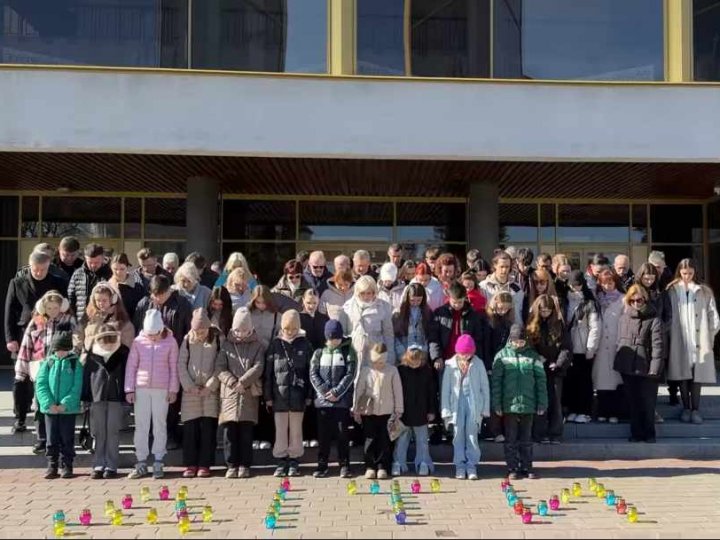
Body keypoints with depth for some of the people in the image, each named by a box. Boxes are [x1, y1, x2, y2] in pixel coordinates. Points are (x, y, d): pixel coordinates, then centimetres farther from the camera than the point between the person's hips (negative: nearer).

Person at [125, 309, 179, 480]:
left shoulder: (170, 342, -1)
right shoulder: (138, 341, 1)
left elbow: (174, 367, 3)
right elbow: (131, 366, 4)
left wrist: (173, 389, 0)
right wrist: (129, 389, 1)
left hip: (162, 389, -1)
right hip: (141, 388, 1)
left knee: (160, 425, 4)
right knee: (141, 425, 4)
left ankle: (158, 463, 11)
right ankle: (141, 463, 12)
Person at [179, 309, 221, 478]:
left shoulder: (217, 339, 0)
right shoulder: (187, 340, 5)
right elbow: (181, 364, 4)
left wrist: (210, 386, -9)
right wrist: (189, 386, -5)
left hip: (210, 390, -1)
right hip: (190, 390, 1)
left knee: (208, 428, -3)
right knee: (190, 428, 0)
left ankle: (204, 464, 5)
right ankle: (190, 464, 9)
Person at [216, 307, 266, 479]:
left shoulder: (258, 346, 7)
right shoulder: (226, 345, 11)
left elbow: (258, 368, -4)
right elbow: (220, 368, 4)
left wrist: (242, 382, -14)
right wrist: (232, 382, -11)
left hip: (250, 393, -1)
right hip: (229, 393, 1)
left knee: (246, 431, 1)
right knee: (229, 431, -1)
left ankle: (244, 465, 9)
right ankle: (232, 465, 7)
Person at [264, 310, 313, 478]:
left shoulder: (304, 344, 2)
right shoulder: (275, 344, 2)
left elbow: (310, 371, 3)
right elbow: (268, 372, 2)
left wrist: (309, 395, -1)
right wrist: (268, 396, -2)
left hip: (298, 393, 0)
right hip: (279, 393, 0)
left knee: (296, 429, 7)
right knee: (280, 429, 6)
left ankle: (294, 461, 16)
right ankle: (281, 461, 15)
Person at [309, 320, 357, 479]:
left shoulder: (348, 352, 3)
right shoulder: (319, 353, 9)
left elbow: (350, 374, -4)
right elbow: (313, 374, 3)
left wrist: (337, 392, -13)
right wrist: (324, 391, -10)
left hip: (343, 400, -2)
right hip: (322, 400, 2)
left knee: (343, 433, 2)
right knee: (323, 434, 6)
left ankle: (344, 465, 11)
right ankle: (322, 465, 13)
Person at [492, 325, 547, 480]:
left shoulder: (533, 356, 3)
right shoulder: (502, 355, -2)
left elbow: (540, 380, 5)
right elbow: (496, 381, -1)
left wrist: (542, 403, 1)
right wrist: (497, 404, -5)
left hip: (528, 405, 1)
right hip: (509, 405, -1)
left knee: (526, 439, 11)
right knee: (510, 439, 7)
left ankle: (527, 467, 20)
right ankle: (512, 468, 15)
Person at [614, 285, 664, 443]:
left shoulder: (653, 320, -6)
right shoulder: (624, 317, 9)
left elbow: (658, 346, -10)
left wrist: (654, 369, -16)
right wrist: (618, 362, 9)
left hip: (645, 369, -4)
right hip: (627, 368, 4)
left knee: (648, 403, 3)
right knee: (633, 402, 11)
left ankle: (649, 434, 16)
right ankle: (636, 433, 20)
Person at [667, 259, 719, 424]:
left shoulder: (704, 291, 7)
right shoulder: (672, 291, 4)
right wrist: (670, 335, -7)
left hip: (699, 340, 0)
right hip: (679, 341, 0)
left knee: (698, 374, 0)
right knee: (683, 374, 5)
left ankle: (695, 409, 7)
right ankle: (686, 408, 15)